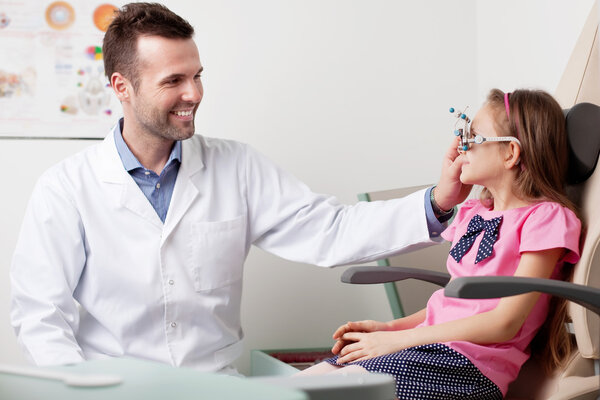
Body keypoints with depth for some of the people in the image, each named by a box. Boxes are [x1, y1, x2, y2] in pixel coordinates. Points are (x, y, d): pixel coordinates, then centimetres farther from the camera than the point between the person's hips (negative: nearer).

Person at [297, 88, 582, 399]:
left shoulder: (546, 217, -7)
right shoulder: (473, 212, 19)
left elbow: (505, 323, -13)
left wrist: (398, 339, -12)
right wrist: (388, 327, 6)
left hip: (470, 365, -7)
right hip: (427, 344, 8)